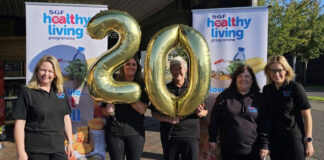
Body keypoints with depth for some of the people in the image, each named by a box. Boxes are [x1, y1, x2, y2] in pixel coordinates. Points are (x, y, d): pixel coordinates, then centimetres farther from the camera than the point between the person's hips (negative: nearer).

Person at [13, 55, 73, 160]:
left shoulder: (61, 92, 8)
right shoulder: (27, 92, -6)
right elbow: (19, 124, -8)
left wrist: (70, 142, 11)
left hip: (58, 148, 4)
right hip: (35, 151, -4)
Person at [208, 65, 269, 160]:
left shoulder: (259, 98, 4)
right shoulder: (225, 96, 3)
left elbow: (264, 124, 3)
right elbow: (215, 118, 3)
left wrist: (264, 145, -1)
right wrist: (212, 139, 0)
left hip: (252, 151, 0)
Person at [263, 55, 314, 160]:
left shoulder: (295, 88, -9)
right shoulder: (266, 89, 3)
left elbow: (307, 116, -7)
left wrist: (308, 140, -9)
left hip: (294, 140, -4)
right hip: (274, 140, 4)